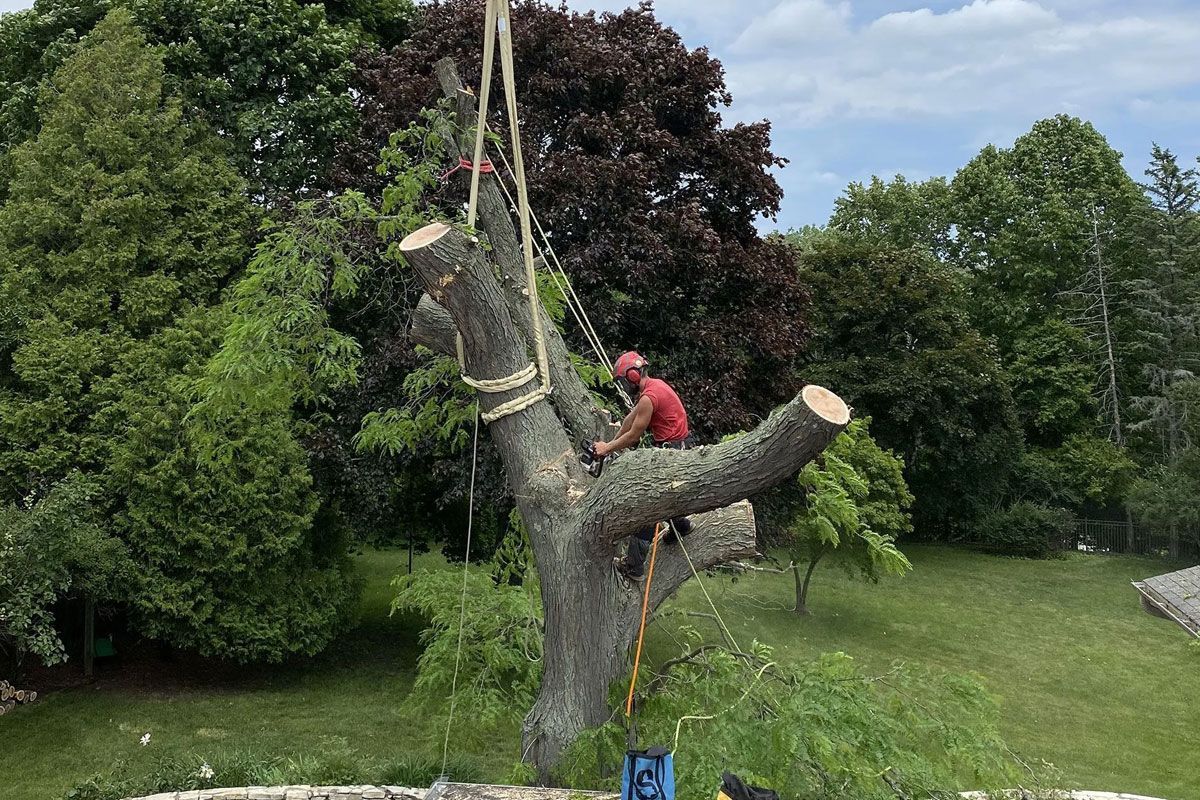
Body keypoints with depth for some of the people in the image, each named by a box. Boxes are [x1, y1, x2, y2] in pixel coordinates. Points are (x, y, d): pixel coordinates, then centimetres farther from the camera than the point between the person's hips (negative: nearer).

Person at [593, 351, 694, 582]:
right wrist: (611, 443, 20)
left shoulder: (648, 397, -22)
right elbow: (631, 418, 17)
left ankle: (634, 566, -5)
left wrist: (607, 448, 1)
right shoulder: (654, 385, 9)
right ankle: (680, 525, 53)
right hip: (680, 446, 10)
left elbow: (633, 435, -14)